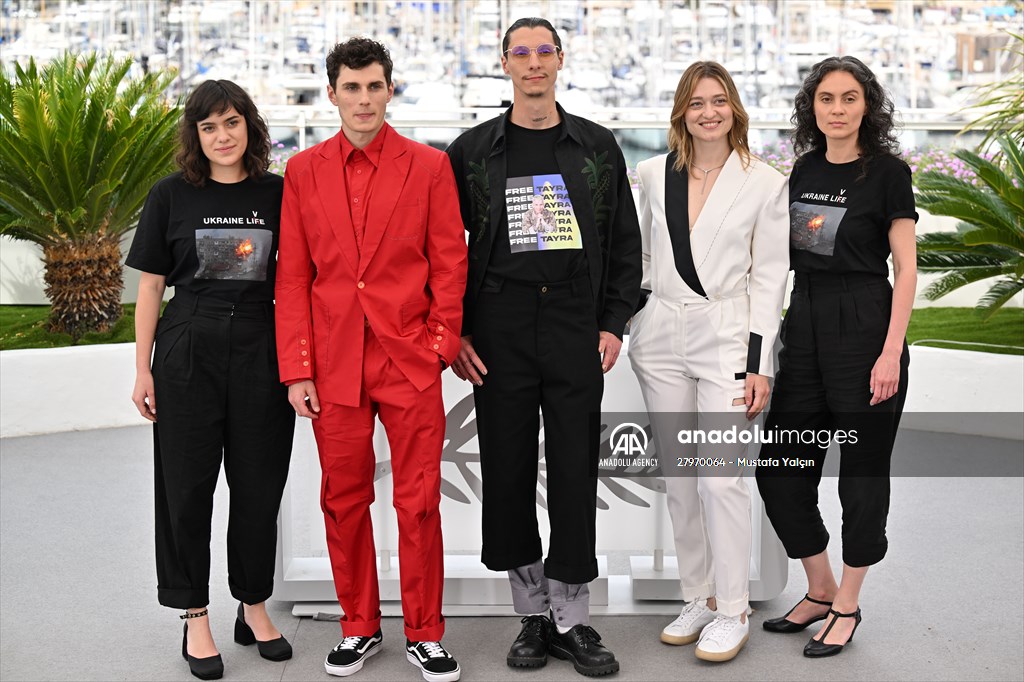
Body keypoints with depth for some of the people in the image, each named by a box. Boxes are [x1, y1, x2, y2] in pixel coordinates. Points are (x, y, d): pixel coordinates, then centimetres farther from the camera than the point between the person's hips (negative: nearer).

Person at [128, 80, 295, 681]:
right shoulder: (171, 196, 2)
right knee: (188, 486, 4)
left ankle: (255, 608, 24)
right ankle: (196, 619, 17)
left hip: (260, 350, 1)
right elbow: (151, 286, 4)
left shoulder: (278, 194, 4)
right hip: (188, 350, -1)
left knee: (260, 485, 7)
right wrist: (143, 369, 1)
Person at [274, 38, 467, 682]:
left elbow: (450, 264, 3)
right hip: (334, 362, 2)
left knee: (420, 501, 3)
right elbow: (293, 277, 6)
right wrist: (297, 369, 0)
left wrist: (441, 346, -6)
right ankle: (359, 627, 26)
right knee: (344, 500, 10)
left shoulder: (429, 165, 3)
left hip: (410, 361, -2)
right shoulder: (304, 170, 7)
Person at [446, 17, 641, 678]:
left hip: (576, 326, 0)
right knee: (508, 472, 4)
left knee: (575, 472, 1)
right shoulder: (472, 150, 7)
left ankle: (572, 619, 12)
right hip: (498, 330, 0)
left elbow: (625, 244, 10)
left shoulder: (597, 146, 9)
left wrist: (613, 324, 1)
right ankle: (533, 614, 18)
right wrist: (455, 332, -1)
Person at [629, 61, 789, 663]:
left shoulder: (765, 183, -2)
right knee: (678, 476, 8)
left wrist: (760, 365, -8)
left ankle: (732, 611, 4)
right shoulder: (655, 174, 7)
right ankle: (698, 597, 21)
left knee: (721, 475, -10)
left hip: (725, 340, -4)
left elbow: (768, 278, -3)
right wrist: (633, 328, 10)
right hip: (661, 340, 4)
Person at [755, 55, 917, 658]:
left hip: (864, 327, -6)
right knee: (780, 468, 7)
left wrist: (891, 353, -16)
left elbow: (906, 268, -9)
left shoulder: (887, 172, -6)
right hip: (805, 325, 6)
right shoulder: (805, 170, 11)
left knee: (863, 470, 5)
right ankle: (820, 590, 25)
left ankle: (848, 604, 21)